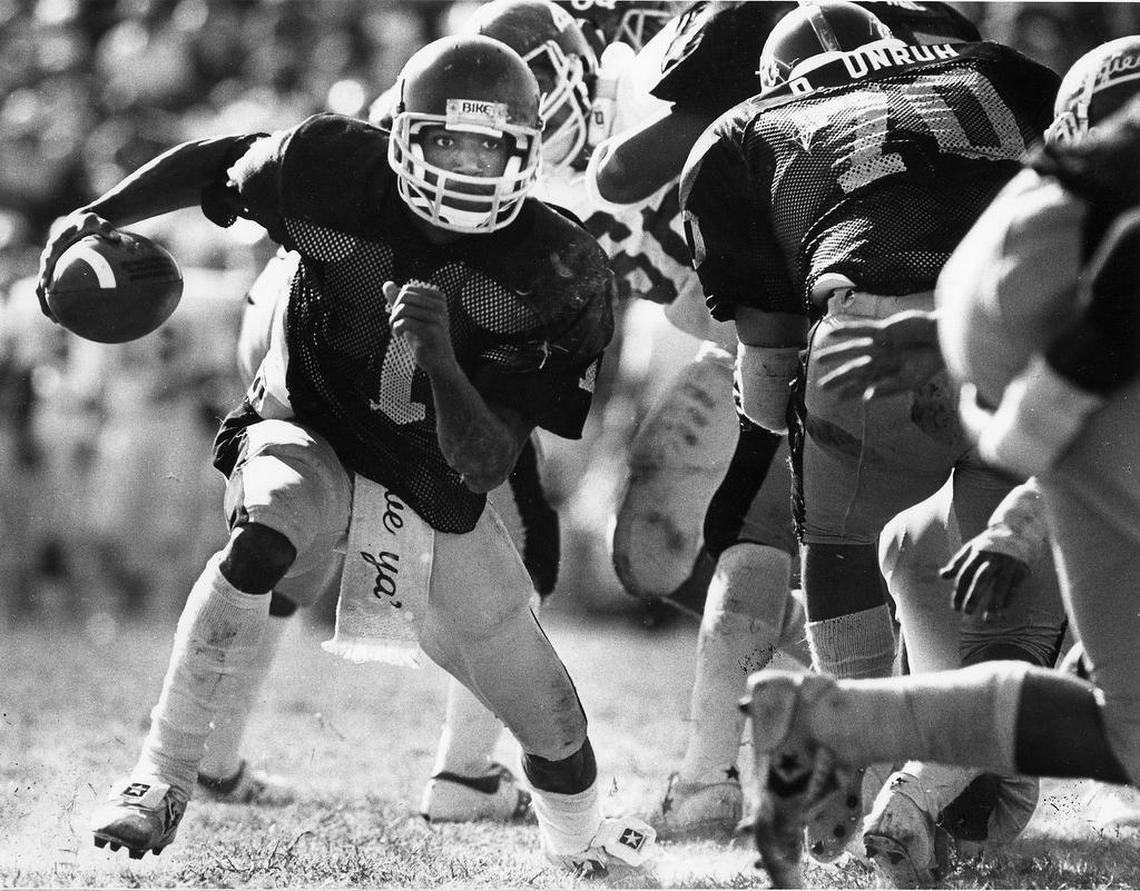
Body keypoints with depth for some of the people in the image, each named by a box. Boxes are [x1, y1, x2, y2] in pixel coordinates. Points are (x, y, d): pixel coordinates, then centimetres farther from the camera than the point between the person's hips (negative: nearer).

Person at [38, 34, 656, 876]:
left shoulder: (555, 275, -22)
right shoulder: (335, 170, -22)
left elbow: (483, 468, -26)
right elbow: (214, 164, 0)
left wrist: (439, 355, -41)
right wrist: (99, 215, -5)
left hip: (439, 499, 2)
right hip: (311, 440, -2)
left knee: (557, 733, 8)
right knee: (262, 537, -38)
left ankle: (583, 848, 43)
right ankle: (162, 778, -26)